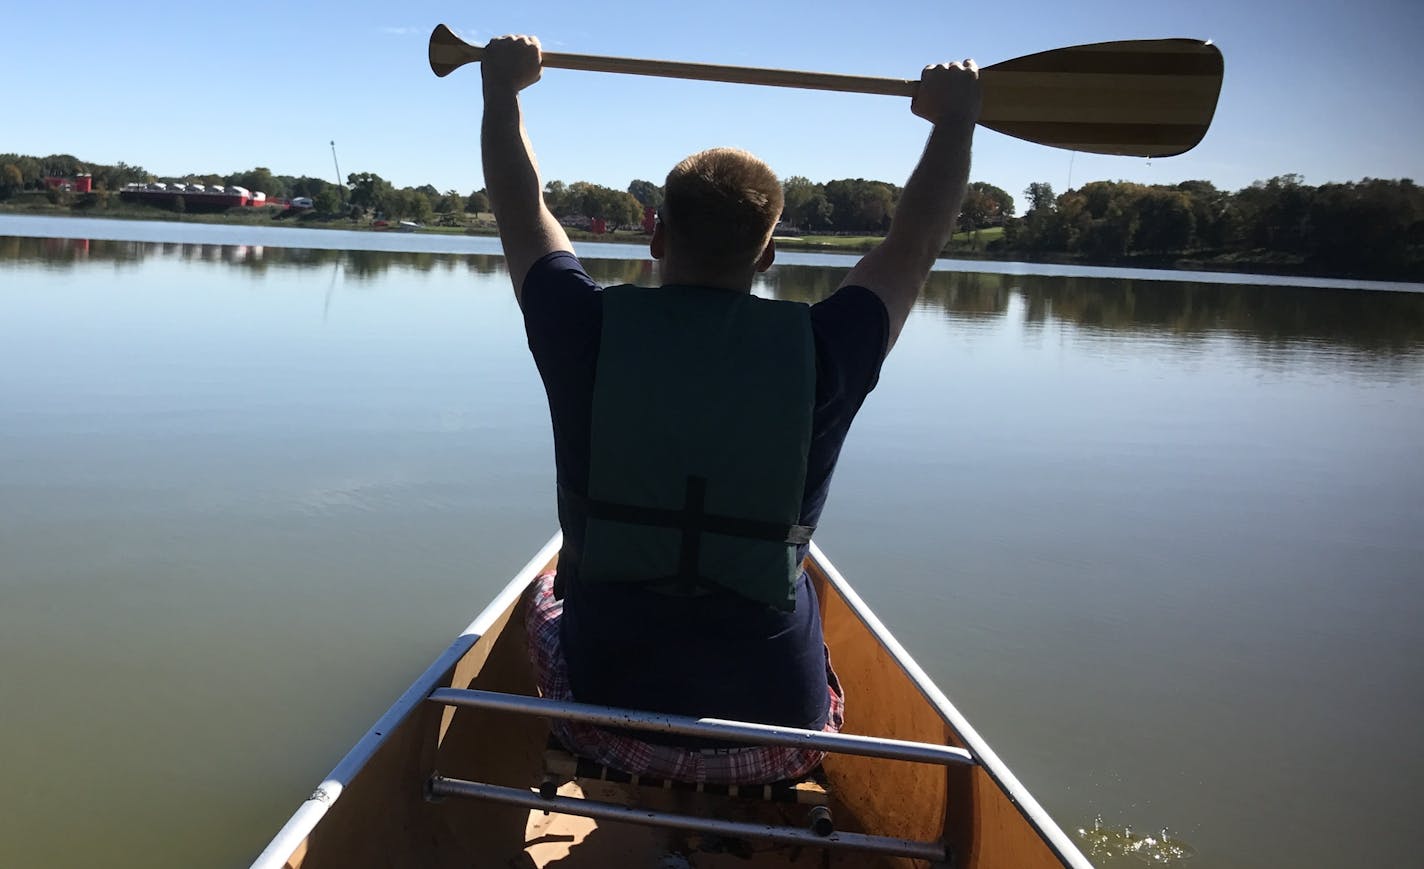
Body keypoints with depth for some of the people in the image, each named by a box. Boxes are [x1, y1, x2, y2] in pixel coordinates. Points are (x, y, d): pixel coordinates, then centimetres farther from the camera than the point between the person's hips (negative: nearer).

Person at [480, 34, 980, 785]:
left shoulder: (591, 331, -11)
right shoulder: (817, 353, -12)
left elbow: (520, 210, 8)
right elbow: (915, 243, 7)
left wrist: (501, 88, 24)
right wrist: (955, 114, 21)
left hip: (605, 709, 0)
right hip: (774, 729, 1)